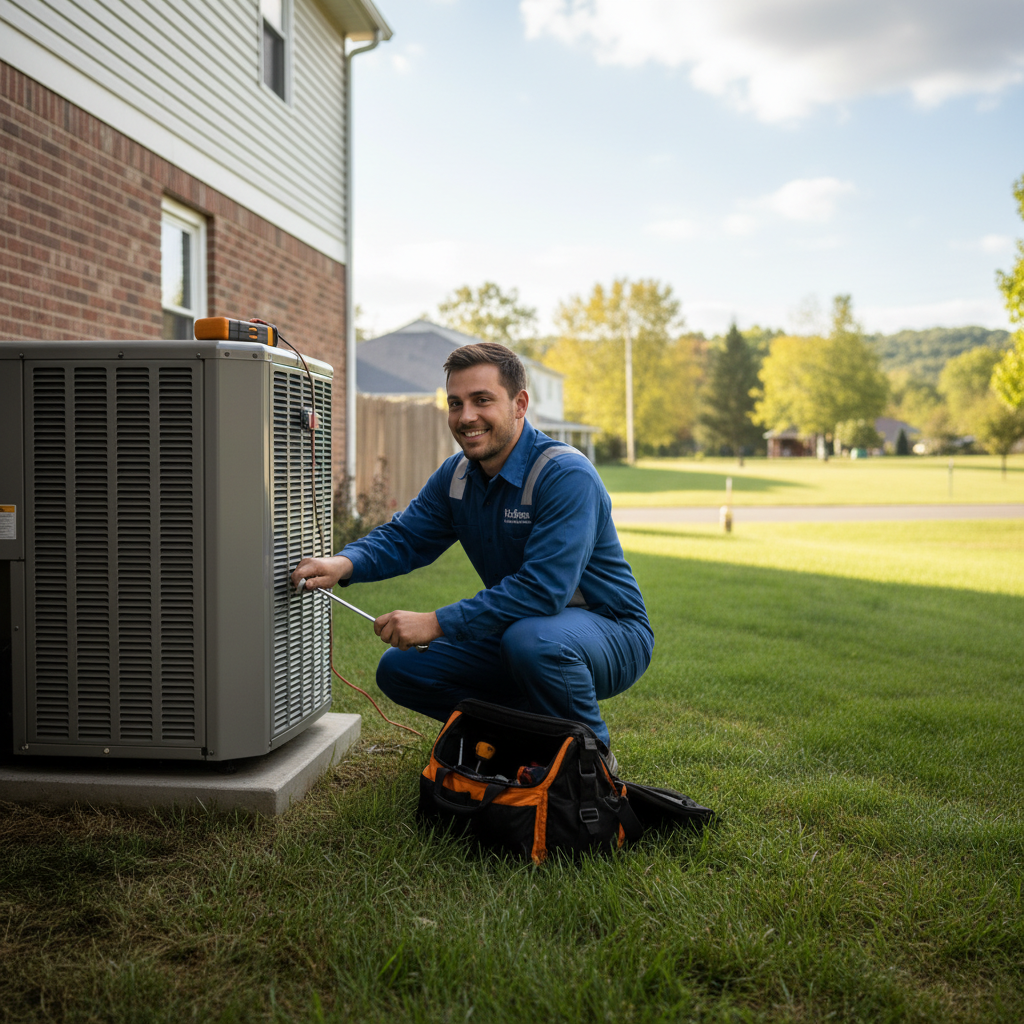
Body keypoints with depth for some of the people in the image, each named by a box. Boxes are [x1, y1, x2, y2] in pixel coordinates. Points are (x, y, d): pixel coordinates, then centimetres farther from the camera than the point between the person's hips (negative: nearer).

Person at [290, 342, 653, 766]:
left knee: (532, 640, -40)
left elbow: (544, 589, -32)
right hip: (515, 631, 7)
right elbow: (403, 536, 3)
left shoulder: (565, 475, -24)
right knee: (399, 670, -1)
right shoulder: (456, 475, 2)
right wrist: (343, 564, -21)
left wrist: (436, 623, -32)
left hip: (611, 633, -7)